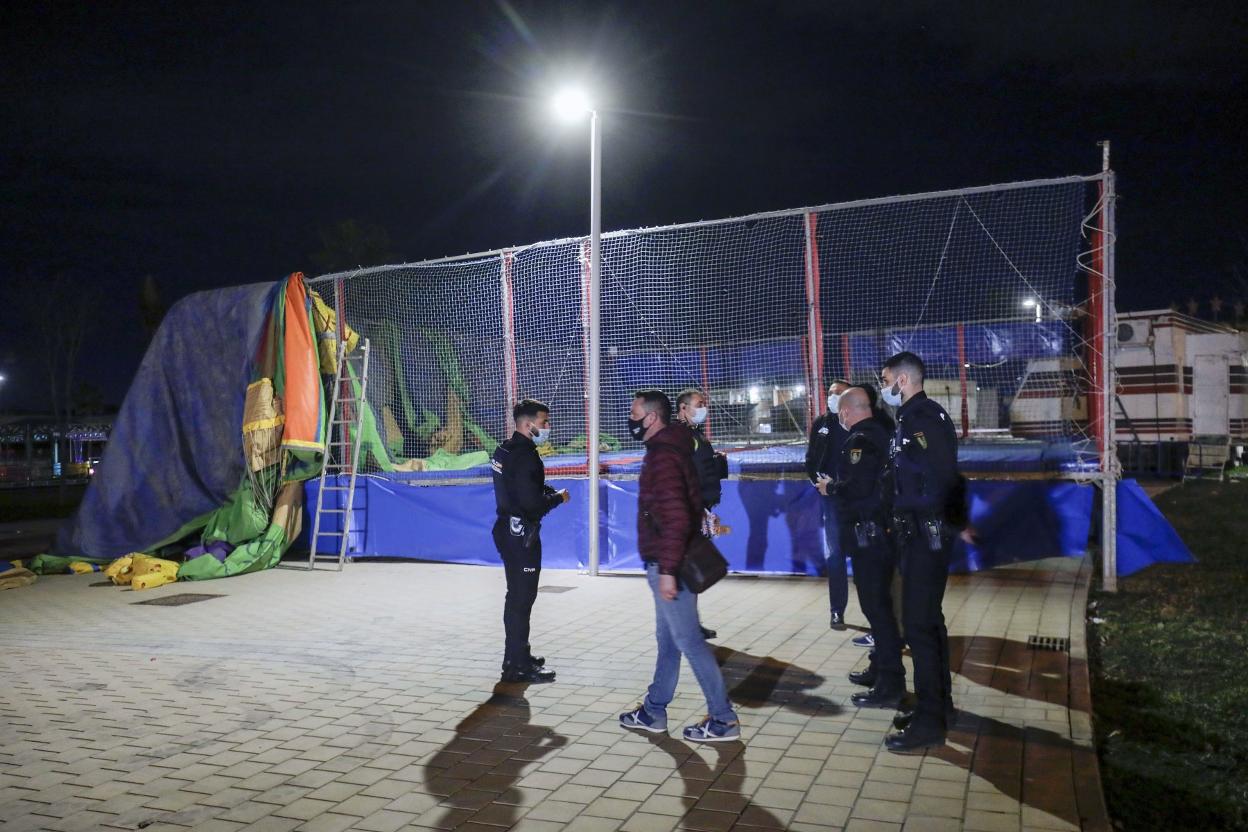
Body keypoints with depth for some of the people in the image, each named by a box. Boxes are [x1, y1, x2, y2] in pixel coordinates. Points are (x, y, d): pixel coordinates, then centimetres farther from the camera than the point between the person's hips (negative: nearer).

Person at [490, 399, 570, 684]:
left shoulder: (505, 450, 11)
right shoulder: (525, 456, -20)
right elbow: (533, 503, -24)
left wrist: (547, 491, 2)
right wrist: (558, 497, -7)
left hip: (508, 529, 10)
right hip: (522, 534, -10)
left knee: (517, 596, 18)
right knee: (522, 598, -4)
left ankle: (519, 655, 29)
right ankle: (517, 666, 2)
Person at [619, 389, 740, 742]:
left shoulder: (663, 457, -19)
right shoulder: (666, 450, 13)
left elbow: (676, 518, -27)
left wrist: (667, 570, -26)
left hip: (667, 565, -10)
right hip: (668, 563, 10)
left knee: (688, 641, -3)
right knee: (668, 639, 17)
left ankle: (723, 719, 6)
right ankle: (653, 711, 29)